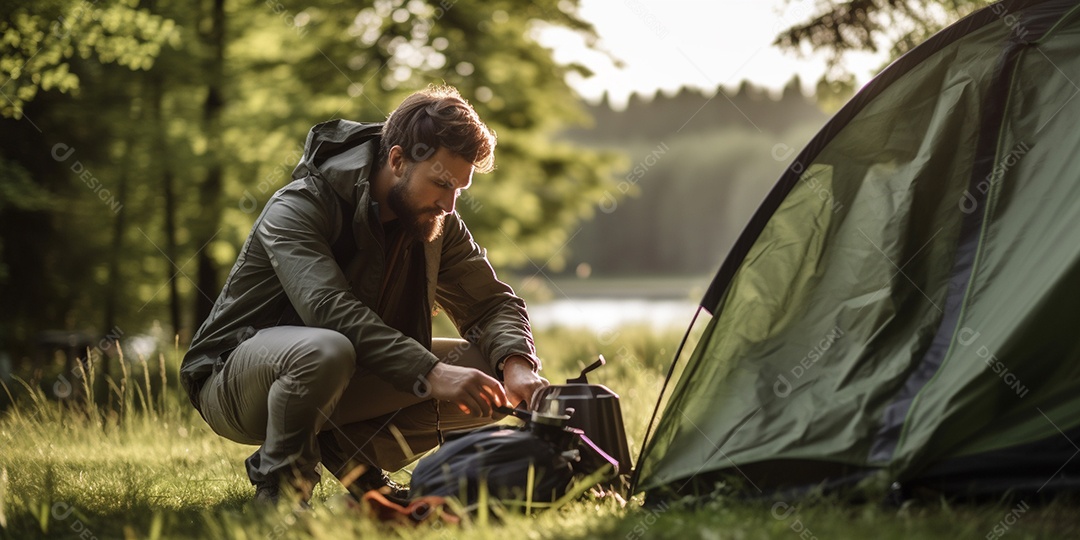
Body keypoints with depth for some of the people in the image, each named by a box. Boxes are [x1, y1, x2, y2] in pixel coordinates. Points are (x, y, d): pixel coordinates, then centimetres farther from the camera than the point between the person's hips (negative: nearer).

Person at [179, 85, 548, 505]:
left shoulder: (437, 223, -2)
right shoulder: (297, 210, -23)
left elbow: (493, 302, -1)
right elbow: (331, 309, -37)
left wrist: (517, 365, -24)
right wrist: (432, 374, -47)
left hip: (350, 382, 6)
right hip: (231, 383, -6)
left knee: (489, 369, -9)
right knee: (325, 350, -42)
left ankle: (351, 450, -5)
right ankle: (278, 484, -16)